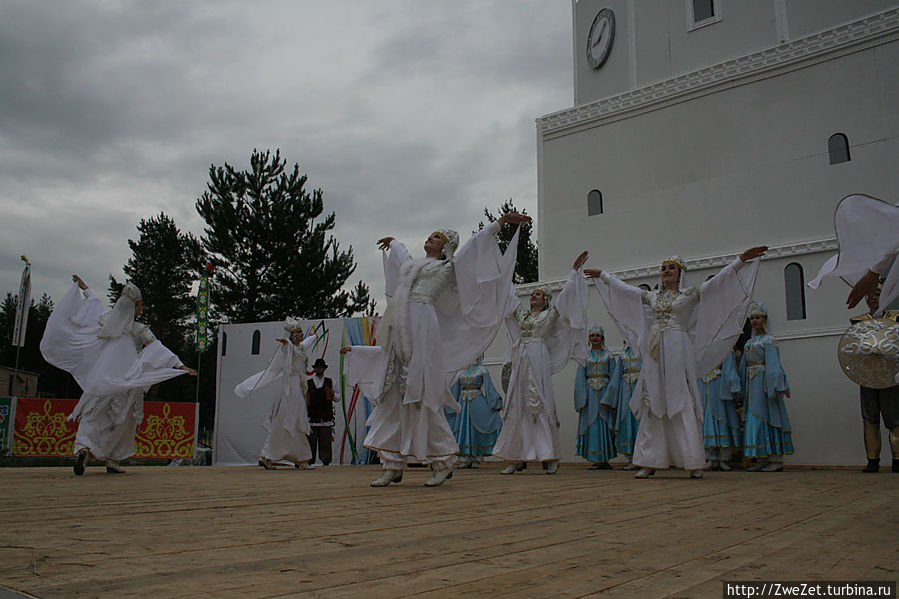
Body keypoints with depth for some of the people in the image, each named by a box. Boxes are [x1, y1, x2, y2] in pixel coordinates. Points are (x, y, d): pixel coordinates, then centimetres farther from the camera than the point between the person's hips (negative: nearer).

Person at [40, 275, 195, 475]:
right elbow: (158, 350, -10)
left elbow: (95, 305, 24)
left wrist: (85, 289, 42)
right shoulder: (140, 330, -5)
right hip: (124, 382, -3)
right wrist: (180, 366, -12)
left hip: (100, 379, 3)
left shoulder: (107, 320, 6)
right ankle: (112, 460, 10)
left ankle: (83, 447, -20)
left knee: (92, 416, 5)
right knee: (121, 421, 10)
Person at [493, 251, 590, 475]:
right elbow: (510, 295, 30)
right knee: (517, 405, 0)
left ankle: (550, 457, -8)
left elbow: (566, 293, 6)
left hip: (539, 360, -5)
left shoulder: (551, 314, 9)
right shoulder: (522, 313, 21)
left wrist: (575, 270, 3)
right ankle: (518, 458, 3)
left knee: (541, 404, -10)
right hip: (520, 361, 5)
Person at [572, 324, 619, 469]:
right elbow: (580, 378, 6)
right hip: (590, 393, 1)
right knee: (592, 426, -2)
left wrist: (608, 397, -11)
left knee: (604, 425, -2)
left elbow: (614, 377, 1)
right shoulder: (585, 356, 11)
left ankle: (605, 460, 4)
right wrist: (582, 399, -6)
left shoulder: (608, 355, 8)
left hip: (605, 392, -1)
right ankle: (596, 460, 2)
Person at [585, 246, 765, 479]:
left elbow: (720, 279, 1)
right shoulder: (651, 296, 19)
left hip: (678, 351, -4)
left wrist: (742, 259, -6)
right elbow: (623, 287, 27)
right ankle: (650, 462, 2)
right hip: (655, 353, 4)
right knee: (652, 405, 0)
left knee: (683, 405, -9)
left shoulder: (690, 294, 8)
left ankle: (693, 462, -7)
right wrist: (602, 276, 32)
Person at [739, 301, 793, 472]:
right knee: (754, 418, 5)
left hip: (764, 383, -8)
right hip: (752, 385, 8)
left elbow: (773, 364, -13)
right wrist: (741, 388, 17)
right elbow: (744, 366, 19)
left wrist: (779, 387, -20)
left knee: (767, 418, -8)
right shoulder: (750, 342, 19)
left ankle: (776, 460, -5)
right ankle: (761, 460, 9)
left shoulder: (769, 340, -4)